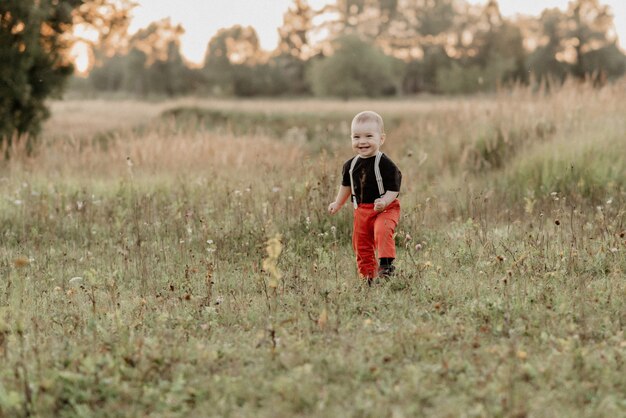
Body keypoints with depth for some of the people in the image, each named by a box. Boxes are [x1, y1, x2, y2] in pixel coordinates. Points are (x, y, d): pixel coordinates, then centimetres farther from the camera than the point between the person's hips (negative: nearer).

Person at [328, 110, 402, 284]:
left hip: (385, 209, -6)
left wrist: (384, 201, -33)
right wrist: (338, 203, 30)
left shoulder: (385, 164, -16)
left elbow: (394, 188, -16)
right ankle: (368, 275, 22)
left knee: (382, 231, -32)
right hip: (361, 211, 6)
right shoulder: (351, 165, 4)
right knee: (360, 243, 9)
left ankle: (386, 264, -28)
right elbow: (346, 184, 22)